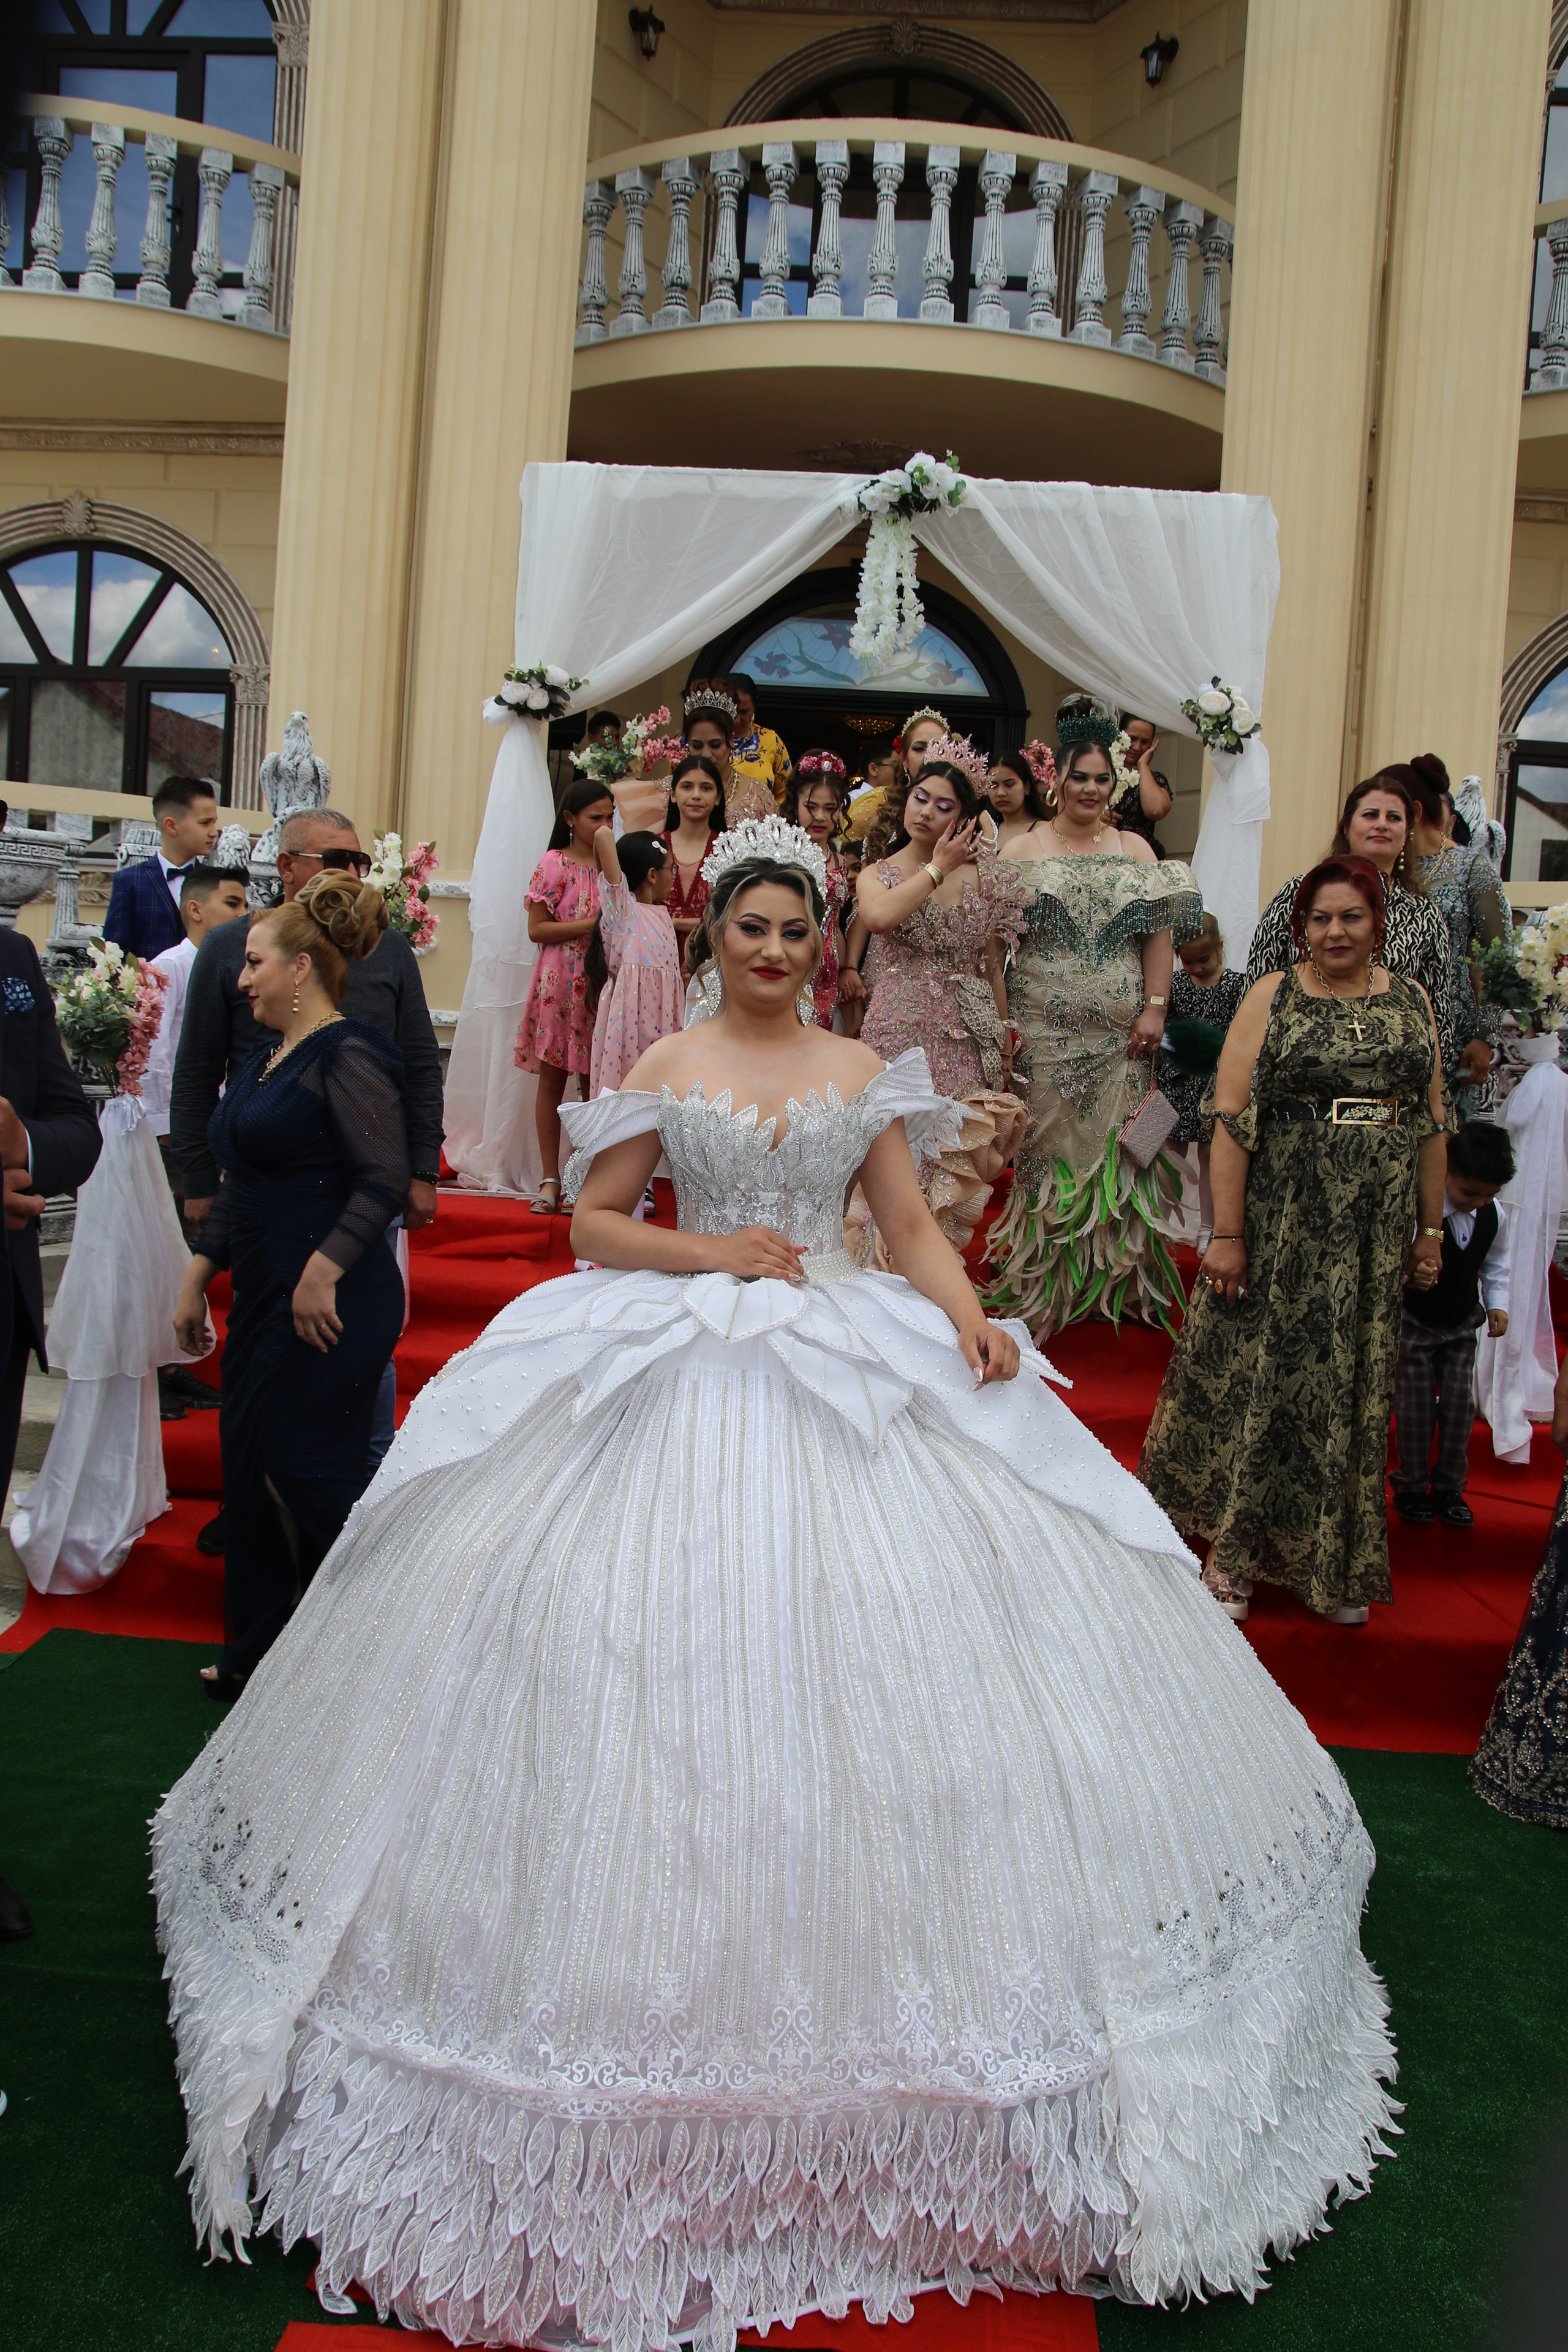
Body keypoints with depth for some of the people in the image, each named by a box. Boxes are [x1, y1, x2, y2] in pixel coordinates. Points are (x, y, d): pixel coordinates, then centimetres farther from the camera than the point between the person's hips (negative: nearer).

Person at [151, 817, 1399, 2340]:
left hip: (856, 1365, 2)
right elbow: (592, 1225, 4)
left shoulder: (863, 1071, 10)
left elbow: (914, 1227, 6)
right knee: (672, 1632, -4)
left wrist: (968, 1316, -12)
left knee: (875, 1641, -1)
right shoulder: (664, 1070, 6)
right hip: (683, 1369, -1)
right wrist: (711, 1252, -10)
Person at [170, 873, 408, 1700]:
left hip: (327, 1308, -9)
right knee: (248, 1470, 13)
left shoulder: (347, 1055, -13)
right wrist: (197, 1276, 18)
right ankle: (257, 1654, 26)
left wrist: (322, 1274, -23)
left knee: (311, 1471, -2)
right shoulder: (266, 1059, 15)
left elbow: (385, 1180, -22)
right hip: (263, 1298, 9)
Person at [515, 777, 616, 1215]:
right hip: (561, 982, -3)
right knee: (552, 1079, 2)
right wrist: (593, 924, -15)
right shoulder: (555, 864, -3)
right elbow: (537, 929, -8)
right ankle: (550, 1178, 9)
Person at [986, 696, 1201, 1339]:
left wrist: (1155, 1008, -6)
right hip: (1044, 1029, -1)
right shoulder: (1024, 852, 4)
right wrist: (1000, 1020, -9)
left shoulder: (1135, 849, 9)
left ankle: (1117, 1280, 16)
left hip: (1120, 1032, 2)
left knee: (1116, 1142, 5)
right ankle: (1043, 1282, 11)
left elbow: (1160, 931, 4)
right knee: (1047, 1143, 2)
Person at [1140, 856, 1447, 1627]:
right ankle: (1232, 1554, 17)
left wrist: (1431, 1228, 9)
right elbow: (1231, 1121, -9)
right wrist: (1226, 1234, -14)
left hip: (1375, 1237, 4)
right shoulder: (1273, 998, -4)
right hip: (1280, 1226, -3)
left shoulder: (1412, 1002, 8)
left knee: (1351, 1391, 10)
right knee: (1252, 1378, 3)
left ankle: (1330, 1563, 25)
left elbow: (1432, 1124, 12)